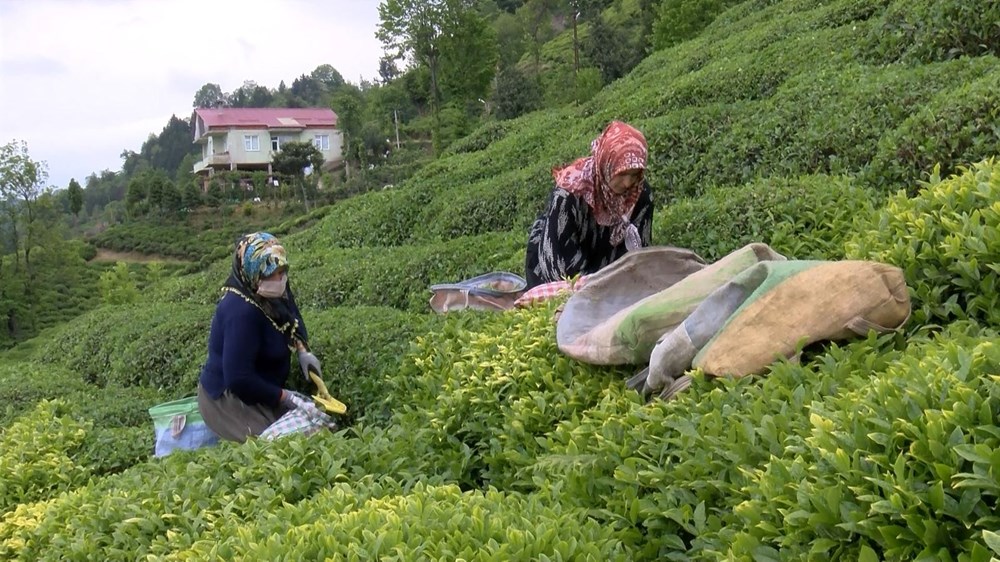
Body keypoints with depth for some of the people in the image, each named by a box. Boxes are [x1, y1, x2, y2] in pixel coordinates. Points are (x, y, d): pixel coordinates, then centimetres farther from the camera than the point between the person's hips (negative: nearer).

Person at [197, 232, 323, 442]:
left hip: (260, 390, 9)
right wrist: (286, 397, -23)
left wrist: (303, 351, -2)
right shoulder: (241, 311, -31)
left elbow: (292, 318, 16)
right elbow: (238, 380, -32)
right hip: (229, 398, -9)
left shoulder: (272, 294, -6)